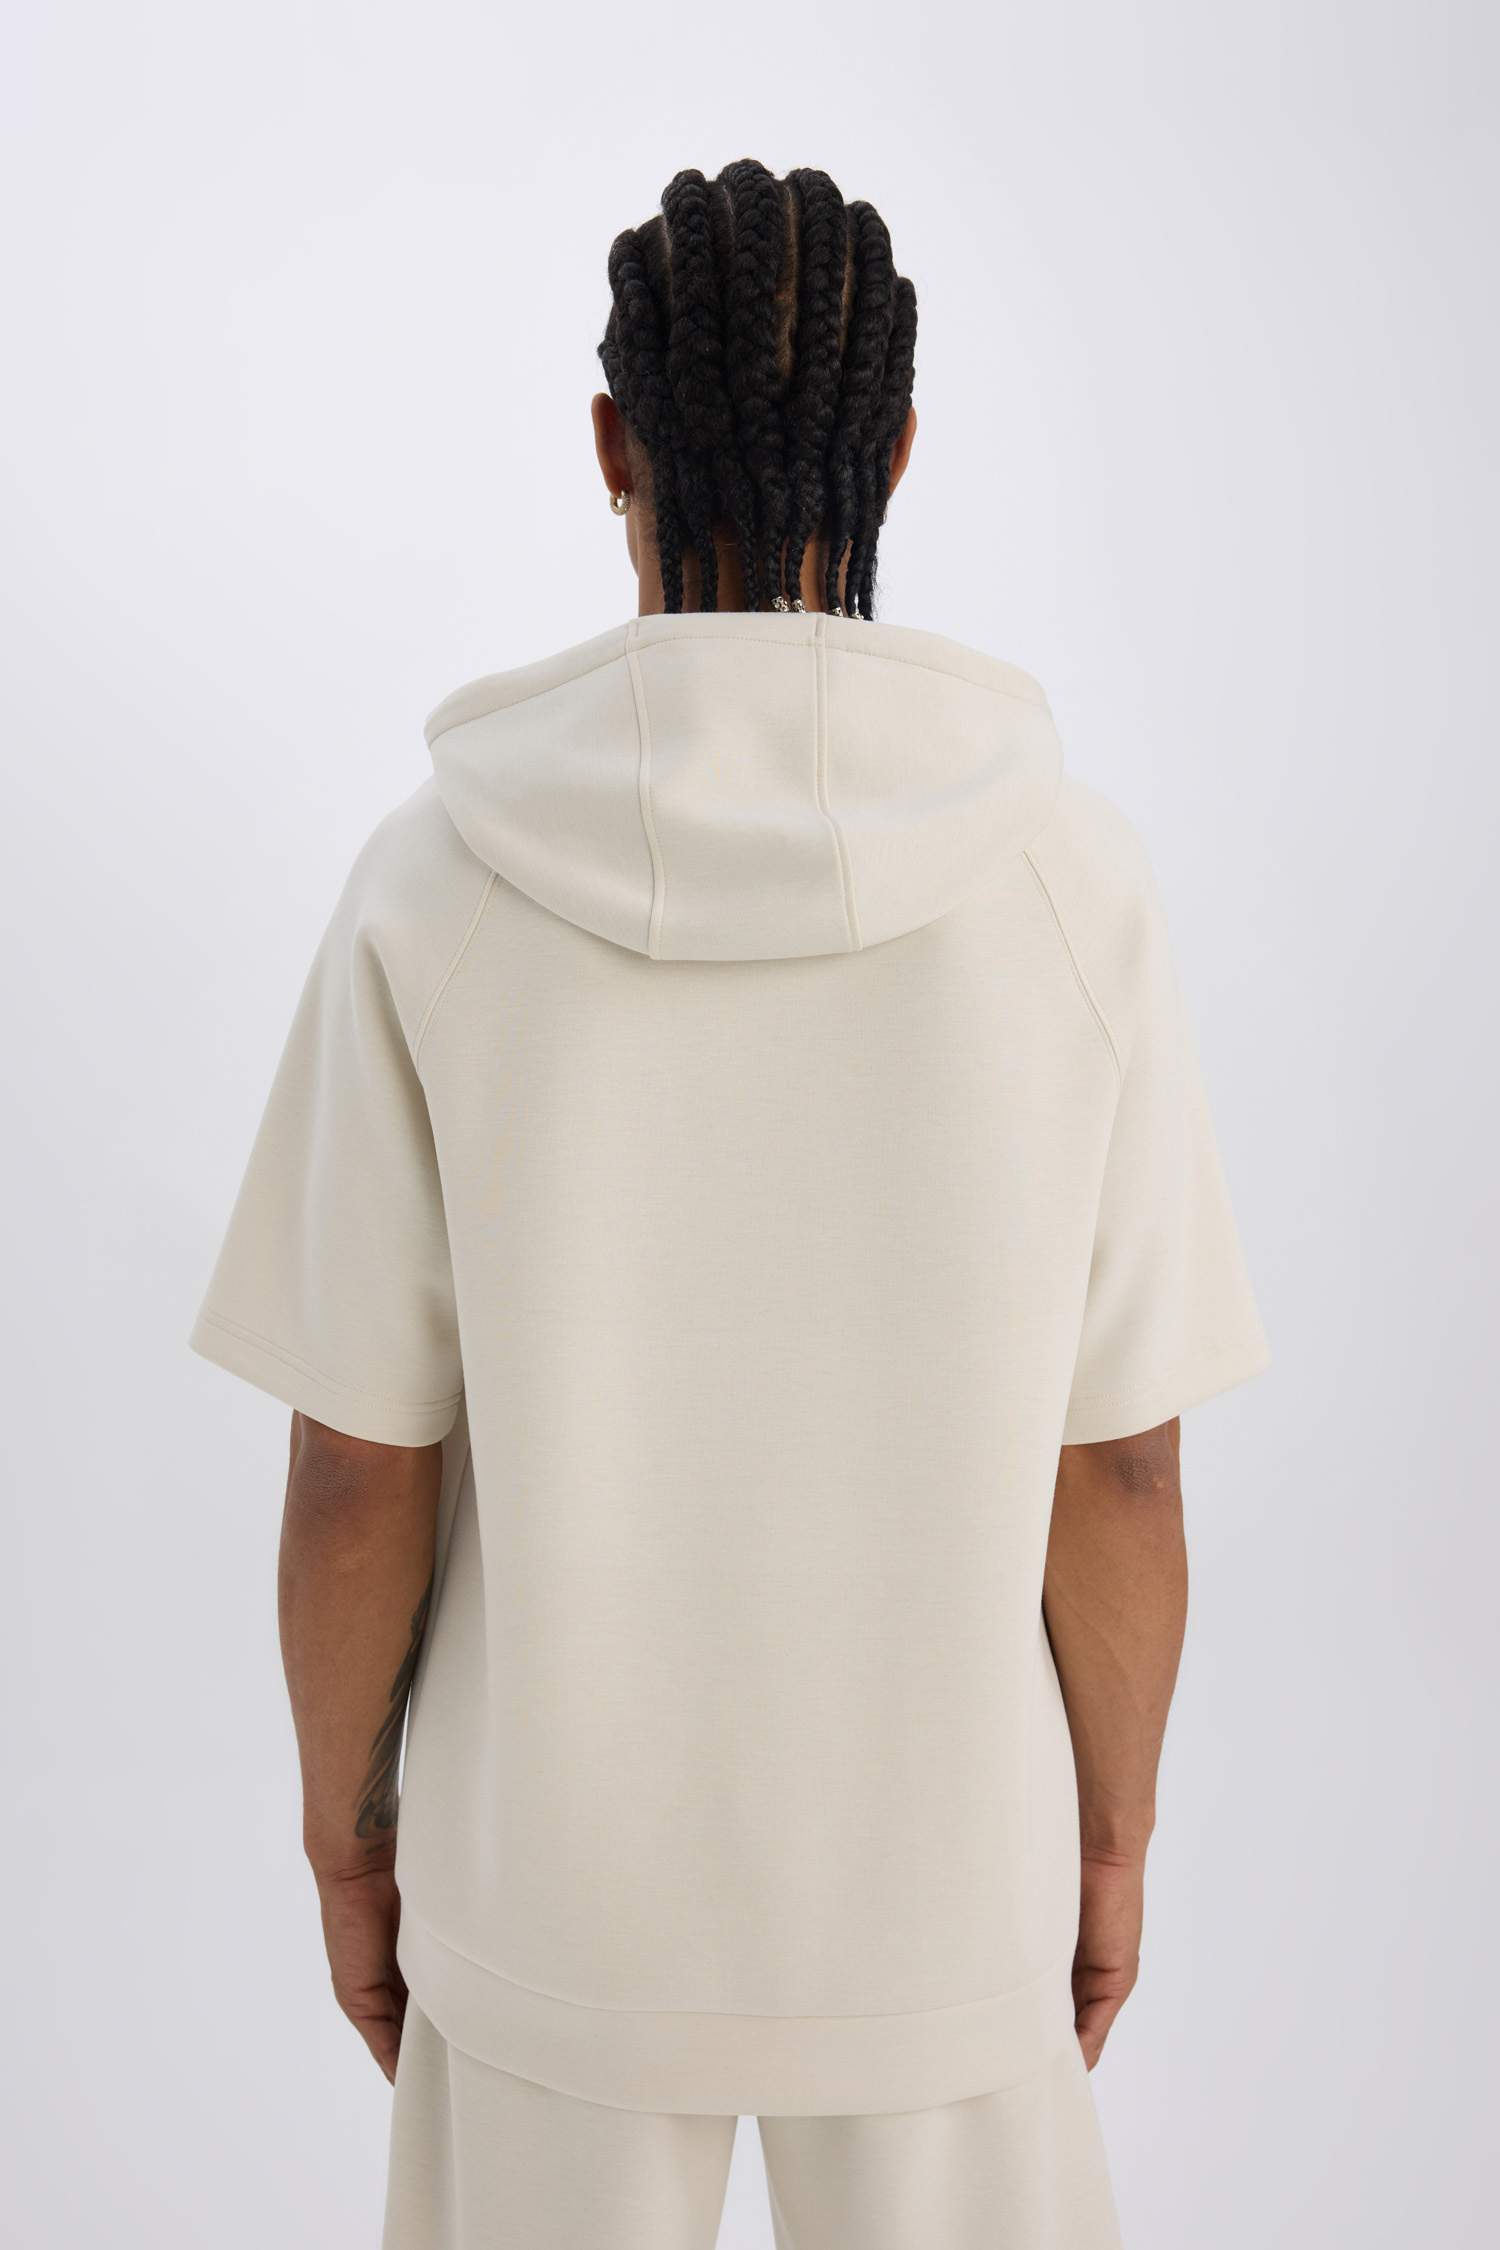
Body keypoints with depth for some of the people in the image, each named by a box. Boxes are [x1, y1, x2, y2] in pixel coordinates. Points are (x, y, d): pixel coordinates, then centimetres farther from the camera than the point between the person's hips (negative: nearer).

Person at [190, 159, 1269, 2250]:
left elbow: (357, 1470, -13)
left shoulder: (436, 883, -18)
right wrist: (1116, 1835, 6)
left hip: (560, 1850, 0)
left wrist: (346, 1841, 6)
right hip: (924, 1852, 1)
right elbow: (1114, 1470, -11)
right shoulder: (1073, 880, -17)